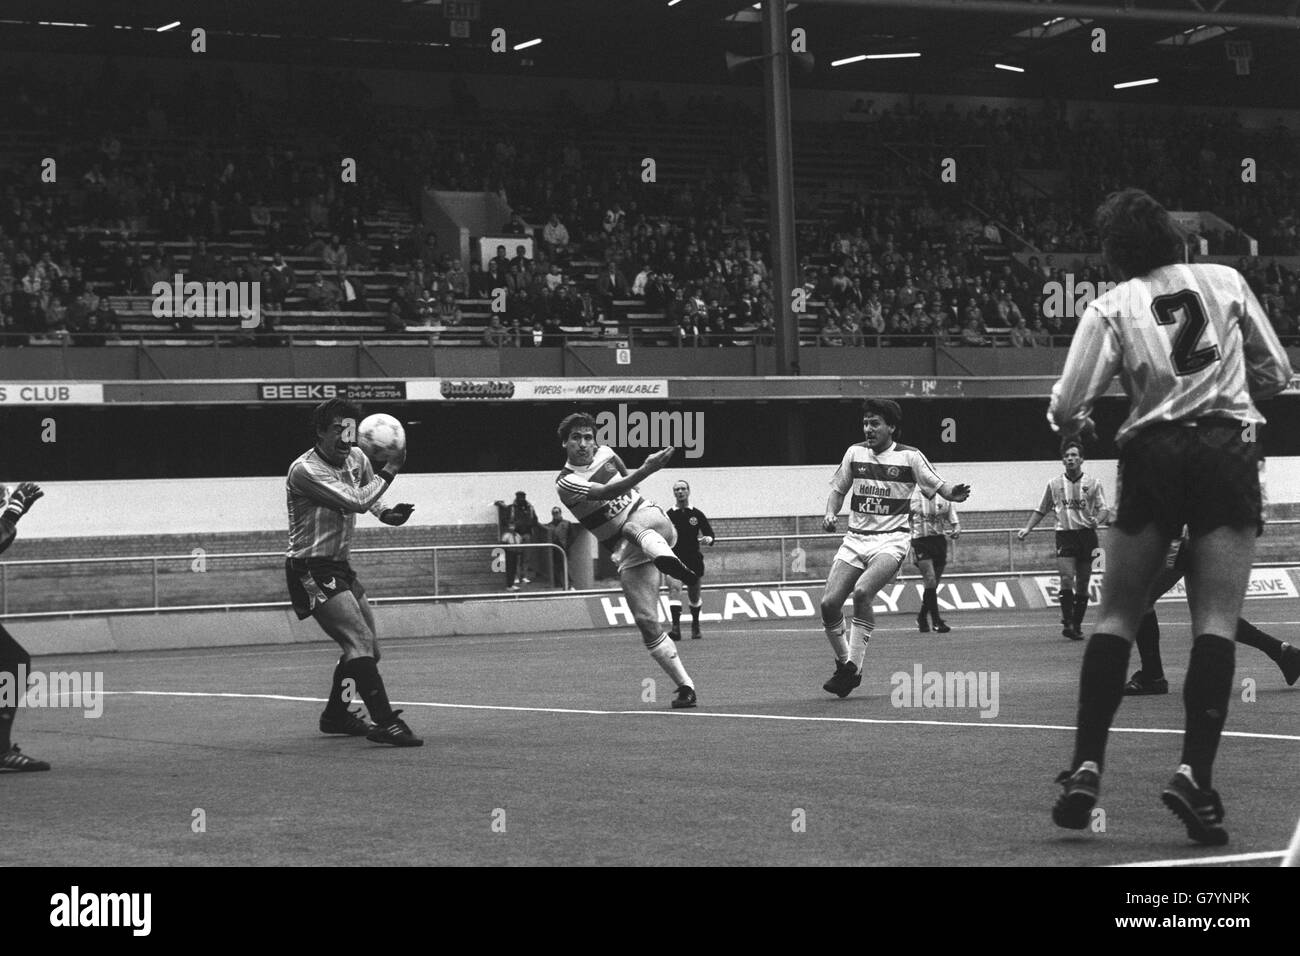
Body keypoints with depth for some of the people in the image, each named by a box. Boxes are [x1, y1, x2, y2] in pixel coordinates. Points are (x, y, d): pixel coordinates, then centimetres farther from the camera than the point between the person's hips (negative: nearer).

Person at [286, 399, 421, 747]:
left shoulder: (357, 458, 4)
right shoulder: (304, 470, -21)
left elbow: (369, 492, 26)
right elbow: (356, 501, -28)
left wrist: (385, 513, 5)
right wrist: (391, 469, -19)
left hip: (339, 566, 9)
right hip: (311, 570, -9)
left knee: (367, 648, 15)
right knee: (360, 643, -21)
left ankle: (335, 716, 33)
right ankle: (385, 722, -26)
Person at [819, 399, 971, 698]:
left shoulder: (909, 457, -3)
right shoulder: (855, 453, 8)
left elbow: (938, 485, 0)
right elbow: (838, 489, 18)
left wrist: (954, 493, -22)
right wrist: (830, 514, -1)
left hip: (891, 540, -4)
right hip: (855, 538, 4)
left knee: (862, 591, -29)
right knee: (829, 602, -9)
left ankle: (854, 667, -21)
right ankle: (843, 664, 13)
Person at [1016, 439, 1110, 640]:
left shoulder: (1093, 483, 5)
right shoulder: (1054, 484, 8)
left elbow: (1104, 509, 2)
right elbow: (1041, 510, 16)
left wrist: (1097, 520, -20)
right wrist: (1027, 528, 4)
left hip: (1087, 535, 1)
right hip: (1064, 535, 0)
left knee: (1082, 584, 3)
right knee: (1067, 579, -18)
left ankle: (1077, 625, 13)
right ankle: (1067, 622, -15)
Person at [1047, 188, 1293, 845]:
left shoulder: (1112, 307, 3)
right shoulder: (1226, 280, 8)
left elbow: (1066, 409, -2)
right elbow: (1275, 373, 13)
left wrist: (1071, 420, 21)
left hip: (1152, 455, 0)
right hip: (1229, 449, 0)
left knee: (1116, 616, 9)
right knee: (1216, 621, -4)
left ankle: (1087, 766, 3)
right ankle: (1194, 773, -16)